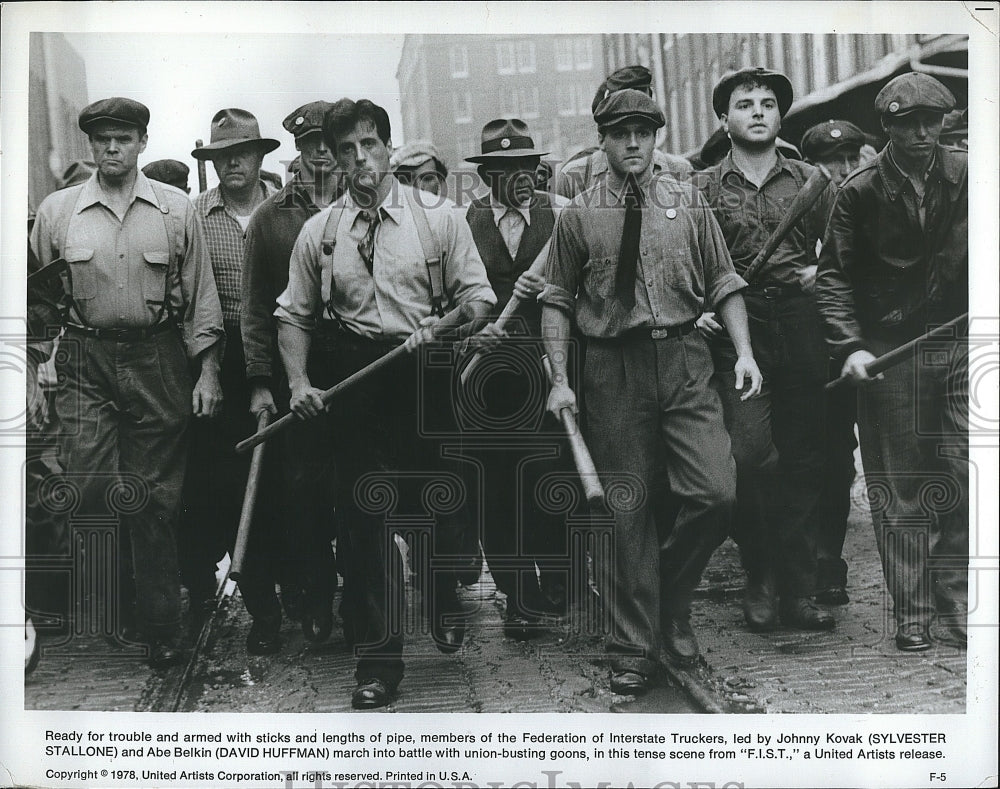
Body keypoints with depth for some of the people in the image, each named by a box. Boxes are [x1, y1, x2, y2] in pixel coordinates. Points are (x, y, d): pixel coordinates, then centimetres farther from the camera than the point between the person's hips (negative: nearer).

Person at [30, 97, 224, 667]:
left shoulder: (177, 209, 6)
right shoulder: (57, 211, 7)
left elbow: (201, 295, 7)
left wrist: (208, 370, 2)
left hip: (158, 358, 0)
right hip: (85, 362, 1)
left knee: (155, 499, 3)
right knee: (91, 488, -11)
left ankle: (161, 627, 13)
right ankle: (110, 613, 8)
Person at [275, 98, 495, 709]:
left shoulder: (439, 217, 3)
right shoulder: (319, 231, 9)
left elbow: (478, 295, 2)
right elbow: (294, 314, 12)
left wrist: (443, 326, -17)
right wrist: (298, 382, -1)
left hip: (428, 371, -1)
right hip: (358, 380, 2)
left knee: (444, 502, 4)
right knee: (365, 516, 1)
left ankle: (444, 596, 38)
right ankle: (379, 657, 10)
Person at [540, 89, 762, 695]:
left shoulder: (688, 204, 9)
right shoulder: (579, 217, 6)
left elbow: (724, 283, 10)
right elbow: (557, 301, 7)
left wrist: (744, 351, -3)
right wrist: (560, 379, -1)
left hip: (685, 361, 1)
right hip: (613, 370, -1)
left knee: (716, 492, -11)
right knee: (627, 511, 2)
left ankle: (673, 595, 17)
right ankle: (635, 650, 13)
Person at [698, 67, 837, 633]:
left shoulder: (810, 182, 13)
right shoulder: (704, 190, 8)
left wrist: (818, 272, -1)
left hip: (801, 325, 2)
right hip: (734, 330, -2)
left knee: (803, 459, 2)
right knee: (752, 451, -14)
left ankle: (799, 591, 12)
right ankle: (761, 581, 4)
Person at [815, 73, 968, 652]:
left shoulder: (967, 176, 4)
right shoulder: (861, 191, -1)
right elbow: (834, 275, 0)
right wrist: (851, 346, -11)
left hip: (960, 348, 2)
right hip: (889, 352, -1)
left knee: (965, 478, -3)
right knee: (901, 489, 4)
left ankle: (954, 604, 12)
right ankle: (912, 614, 13)